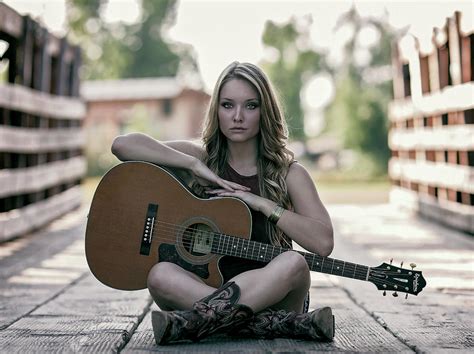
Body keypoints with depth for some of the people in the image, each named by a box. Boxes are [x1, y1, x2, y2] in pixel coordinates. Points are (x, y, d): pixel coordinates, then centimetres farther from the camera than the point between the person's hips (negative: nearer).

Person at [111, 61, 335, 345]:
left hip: (271, 294, -1)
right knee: (160, 274, -30)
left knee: (293, 263, -34)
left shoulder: (289, 174, 1)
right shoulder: (203, 158, 6)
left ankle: (191, 322, -32)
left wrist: (261, 203, -15)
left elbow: (323, 242, -14)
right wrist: (195, 166, -12)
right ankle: (286, 325, -31)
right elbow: (123, 145, -6)